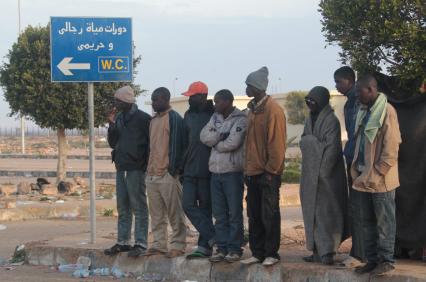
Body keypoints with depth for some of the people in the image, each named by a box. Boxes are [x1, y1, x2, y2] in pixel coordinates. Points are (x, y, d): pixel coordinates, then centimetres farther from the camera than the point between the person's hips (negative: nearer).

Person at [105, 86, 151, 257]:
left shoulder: (143, 119, -8)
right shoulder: (119, 118, 14)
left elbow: (151, 142, -9)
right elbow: (112, 143, 13)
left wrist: (145, 163, -12)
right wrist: (112, 125, 0)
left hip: (136, 169, -8)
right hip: (121, 168, 8)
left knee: (138, 207, -5)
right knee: (123, 209, 12)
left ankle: (140, 243, -4)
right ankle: (123, 242, 18)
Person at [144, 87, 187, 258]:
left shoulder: (174, 119, -7)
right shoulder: (153, 120, 19)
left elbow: (177, 145, -11)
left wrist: (173, 169, -15)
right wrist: (148, 167, 17)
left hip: (167, 174, -8)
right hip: (152, 174, 8)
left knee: (174, 213, -3)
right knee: (156, 214, 10)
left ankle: (178, 245, 0)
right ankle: (158, 244, 14)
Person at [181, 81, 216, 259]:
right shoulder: (189, 115, 12)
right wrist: (181, 165, 12)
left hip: (207, 171, -6)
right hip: (190, 171, 6)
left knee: (205, 207, 2)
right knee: (188, 205, -2)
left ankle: (204, 245, 6)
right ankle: (212, 237, 0)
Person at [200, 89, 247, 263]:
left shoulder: (240, 119, -8)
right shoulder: (216, 117, 14)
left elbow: (233, 143, -19)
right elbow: (204, 136, 1)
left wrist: (216, 143, -3)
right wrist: (221, 135, -13)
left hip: (233, 172, -7)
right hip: (216, 171, 7)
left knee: (234, 213, -1)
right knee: (219, 214, 9)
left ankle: (234, 249, 4)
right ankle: (222, 248, 14)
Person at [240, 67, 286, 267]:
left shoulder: (273, 110, -13)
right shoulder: (253, 109, 12)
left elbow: (277, 143, -15)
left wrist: (271, 170, -15)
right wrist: (247, 168, 13)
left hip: (268, 173, -8)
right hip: (253, 172, 8)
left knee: (269, 215, -1)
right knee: (254, 216, 10)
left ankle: (271, 254, 6)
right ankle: (257, 253, 17)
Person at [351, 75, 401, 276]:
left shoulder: (386, 112, -14)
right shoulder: (364, 112, 10)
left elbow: (391, 148, -17)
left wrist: (375, 175, -16)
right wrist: (358, 172, 11)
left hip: (381, 180, -8)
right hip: (365, 177, 8)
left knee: (384, 222, 2)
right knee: (368, 222, 12)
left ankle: (386, 260, 10)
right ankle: (372, 260, 20)